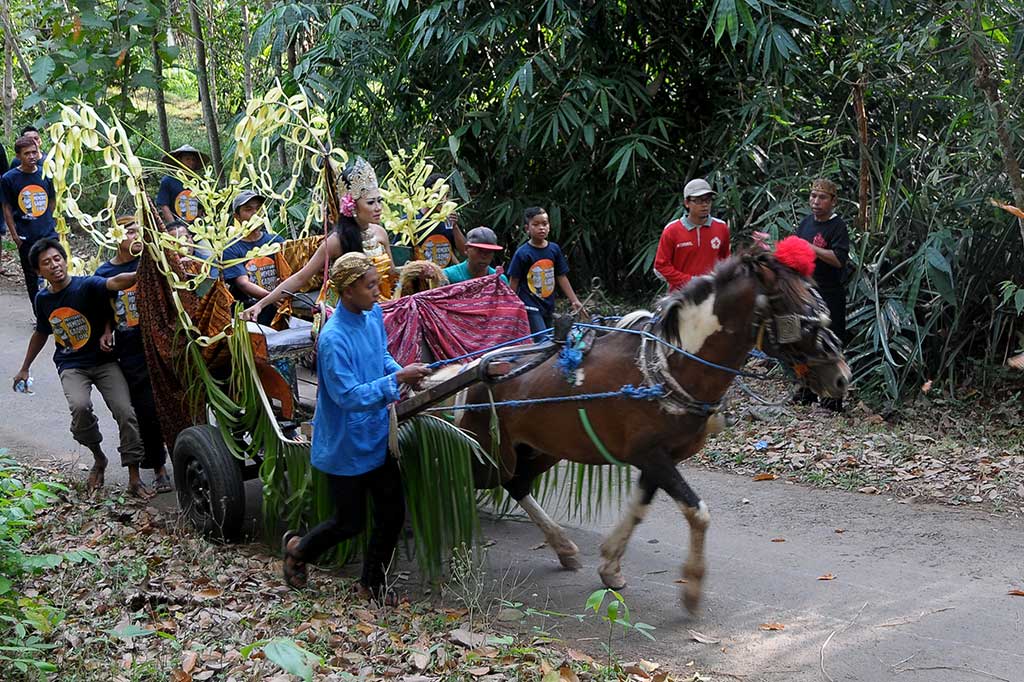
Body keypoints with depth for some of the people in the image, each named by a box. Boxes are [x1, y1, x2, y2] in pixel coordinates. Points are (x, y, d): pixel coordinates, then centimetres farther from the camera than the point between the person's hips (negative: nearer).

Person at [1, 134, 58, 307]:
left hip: (48, 233, 1)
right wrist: (14, 235, -5)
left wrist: (49, 223, 12)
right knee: (31, 276, 10)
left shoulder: (46, 174, 0)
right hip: (25, 237, -1)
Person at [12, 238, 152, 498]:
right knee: (80, 407, -28)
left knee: (125, 412, -17)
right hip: (71, 366, 2)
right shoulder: (43, 300, 3)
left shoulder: (86, 285, -11)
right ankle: (98, 458, 1)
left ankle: (134, 478, -4)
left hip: (103, 361, -2)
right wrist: (25, 368, 28)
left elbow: (115, 282, -31)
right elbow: (41, 333, 21)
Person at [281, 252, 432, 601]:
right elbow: (349, 396, -28)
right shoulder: (333, 339, -27)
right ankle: (298, 549, 37)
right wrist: (397, 379, -31)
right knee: (350, 523, 8)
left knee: (393, 514, 10)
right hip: (345, 447, -7)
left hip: (376, 438, 7)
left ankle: (373, 585, 27)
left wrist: (401, 372, -4)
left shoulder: (373, 315, -2)